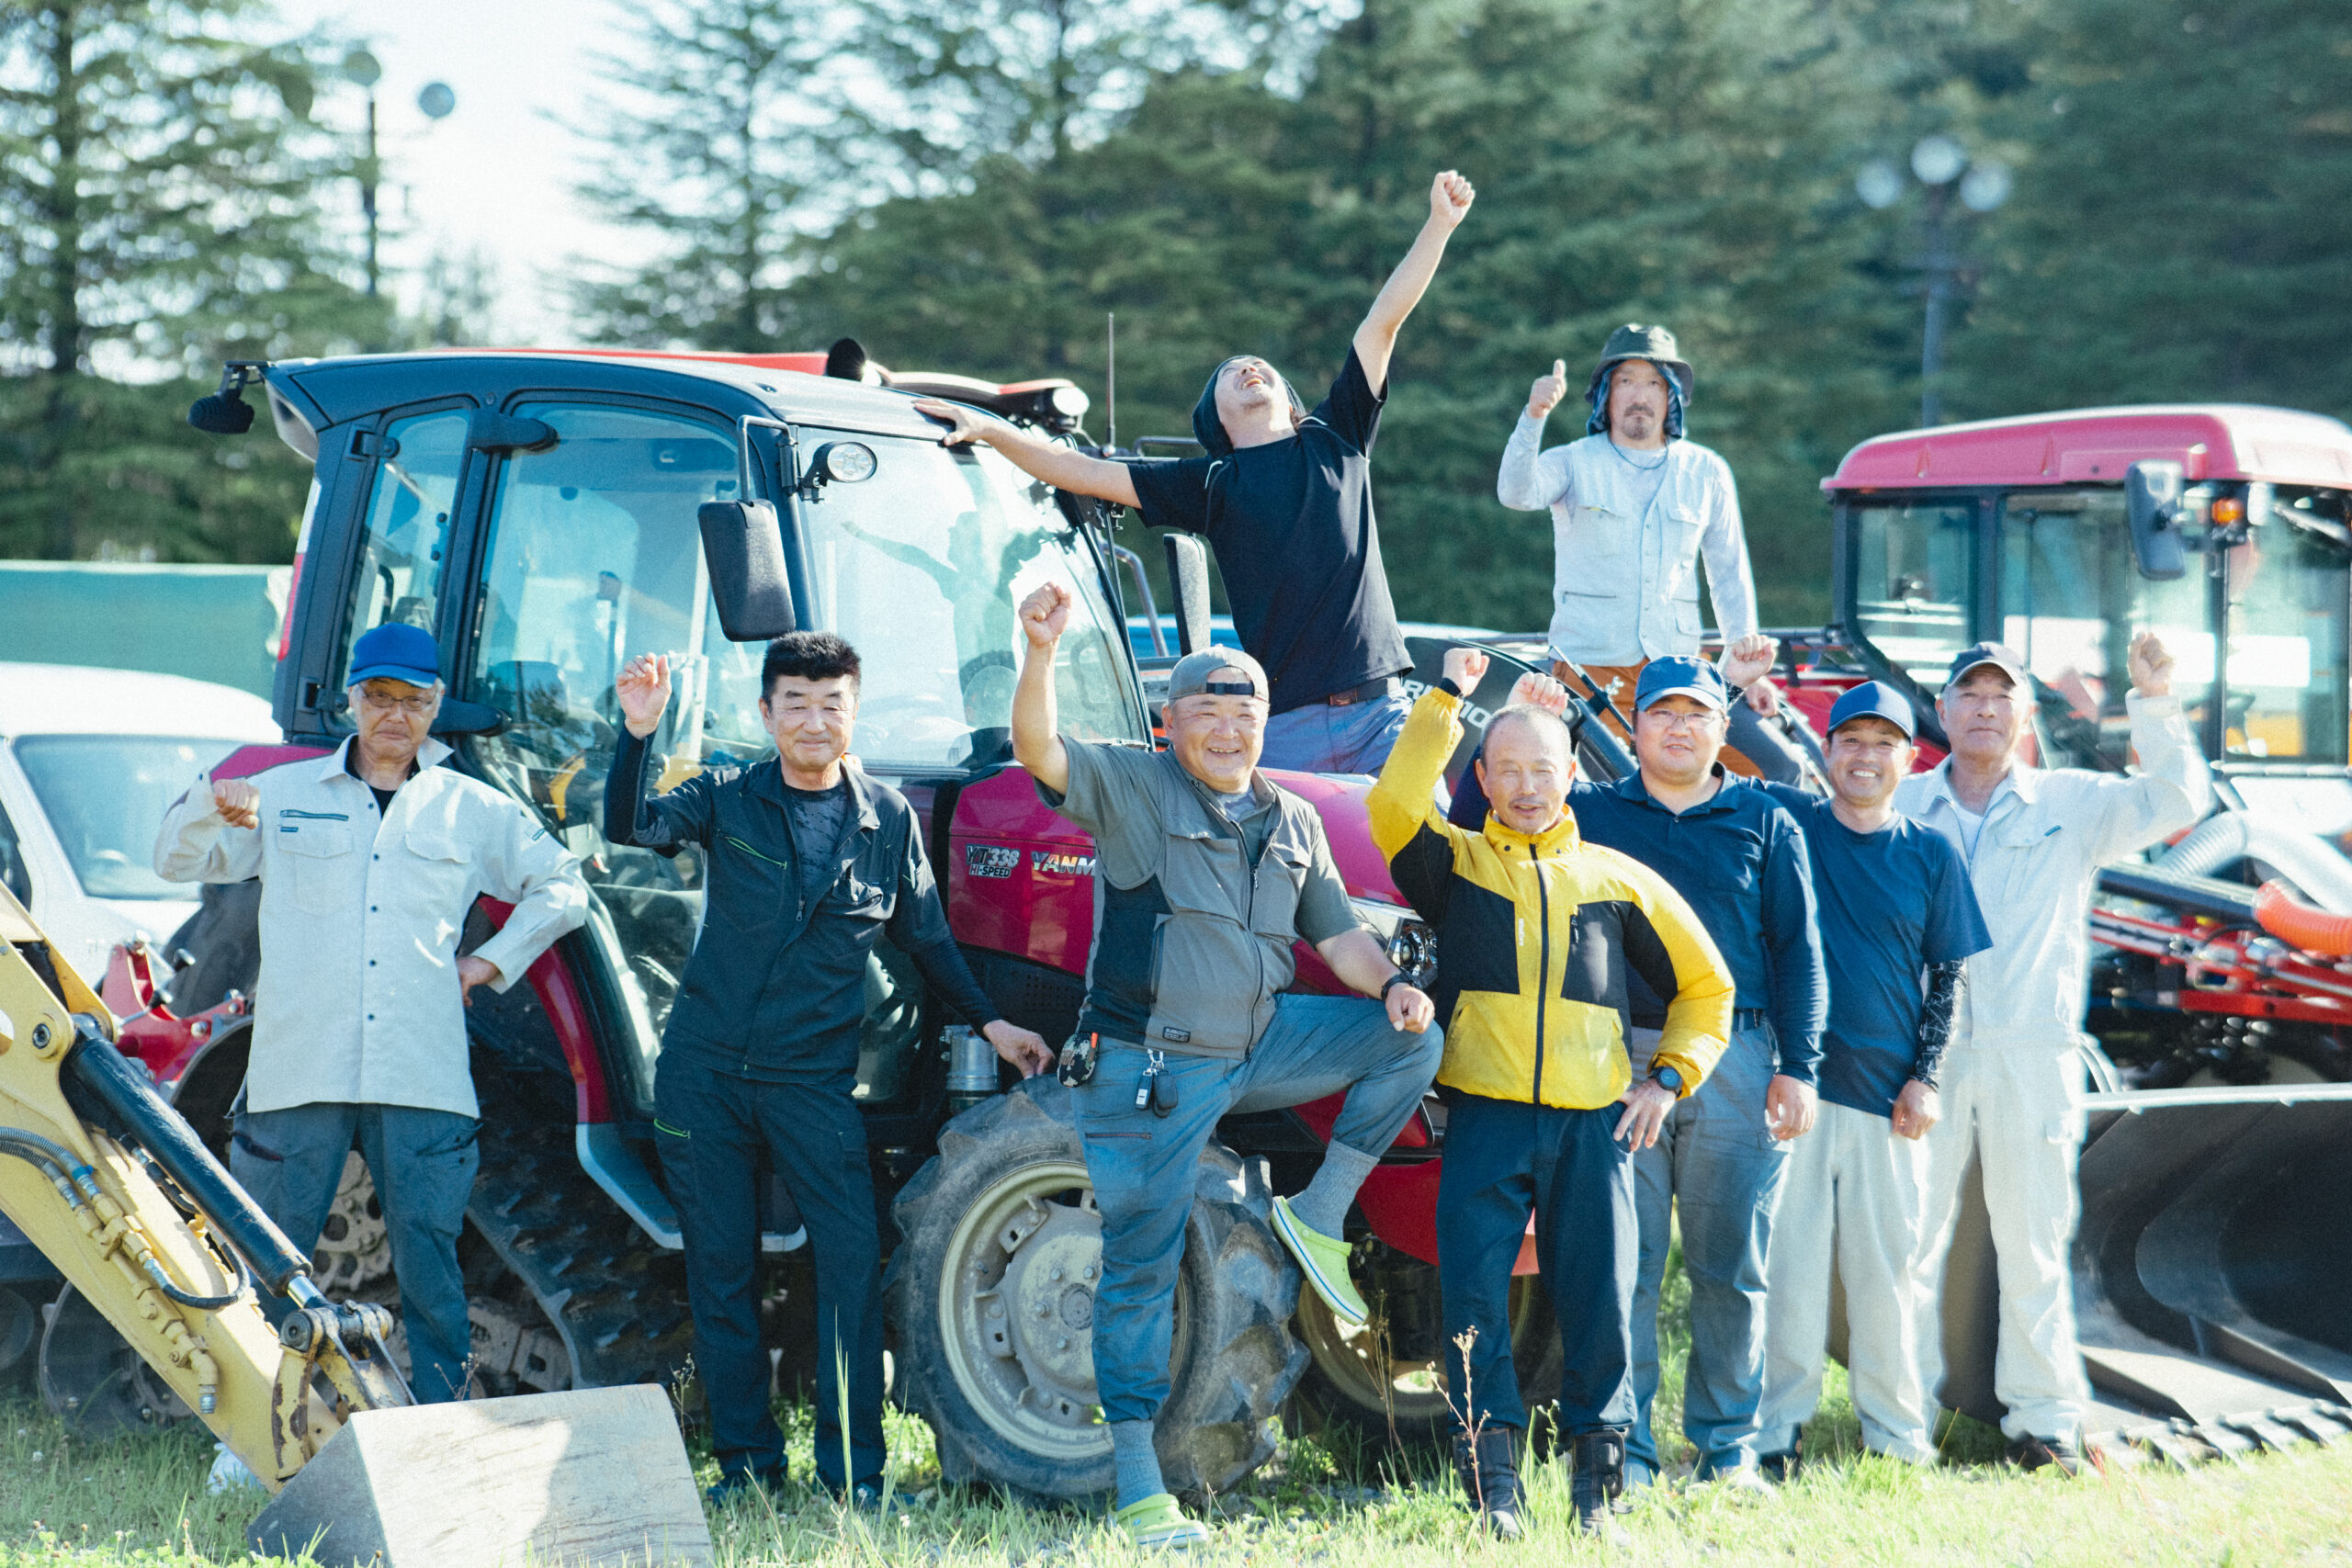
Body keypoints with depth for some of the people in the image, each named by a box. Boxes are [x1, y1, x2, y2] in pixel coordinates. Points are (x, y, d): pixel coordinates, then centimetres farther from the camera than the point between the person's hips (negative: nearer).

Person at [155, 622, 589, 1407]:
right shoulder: (286, 795, 13)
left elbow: (561, 887, 23)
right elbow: (178, 863, 10)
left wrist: (493, 962, 10)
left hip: (422, 1077, 0)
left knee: (430, 1266, -1)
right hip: (301, 1071, 0)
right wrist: (212, 806, -12)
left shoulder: (471, 810, 14)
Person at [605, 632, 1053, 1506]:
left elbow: (925, 938, 15)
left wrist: (990, 1022, 13)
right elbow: (629, 829, -16)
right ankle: (746, 1460, 15)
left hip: (814, 1078, 0)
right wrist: (638, 734, -31)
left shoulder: (888, 820, 4)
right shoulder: (726, 801, 0)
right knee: (720, 1266, 5)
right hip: (705, 1071, 0)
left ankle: (854, 1471, -3)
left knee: (851, 1255, -11)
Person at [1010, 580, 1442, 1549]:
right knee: (1140, 1271, -5)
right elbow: (1038, 751, -20)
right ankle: (1137, 1488, 0)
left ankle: (1321, 1215, 0)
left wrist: (1390, 985, -6)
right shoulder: (1131, 789, -4)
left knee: (1412, 1035, -7)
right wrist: (1040, 655, -39)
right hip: (1149, 1070, -5)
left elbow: (1338, 935, 15)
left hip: (1261, 1044, 5)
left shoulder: (1293, 824, 12)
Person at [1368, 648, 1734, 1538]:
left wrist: (1669, 1077, 11)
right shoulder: (1455, 864, 13)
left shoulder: (1619, 881, 17)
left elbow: (1704, 986, 24)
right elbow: (1394, 805, -8)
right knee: (1473, 1289, -10)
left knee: (1600, 1295, -3)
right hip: (1484, 1114, -1)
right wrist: (1447, 699, -5)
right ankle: (1491, 1472, -3)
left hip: (1594, 1120, 1)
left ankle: (1599, 1467, 9)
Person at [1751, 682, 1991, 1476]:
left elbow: (1946, 976, 9)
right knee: (1788, 1261, -1)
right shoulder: (1786, 822, 5)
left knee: (1886, 1267, 5)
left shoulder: (1932, 857, 8)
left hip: (1886, 1094, 1)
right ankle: (1780, 1430, 6)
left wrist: (1925, 1079, 1)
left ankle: (1895, 1431, 14)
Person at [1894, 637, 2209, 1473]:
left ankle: (2042, 1416, 9)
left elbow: (2174, 804, 0)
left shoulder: (2071, 804, 9)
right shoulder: (1900, 808, 11)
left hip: (2031, 1057, 0)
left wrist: (2154, 704, -10)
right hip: (1922, 1053, 1)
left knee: (2033, 1240, 2)